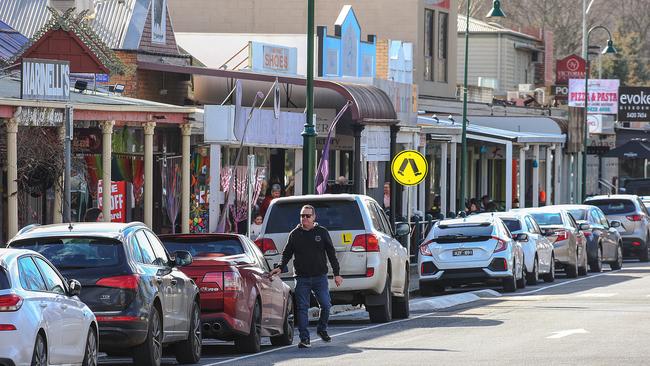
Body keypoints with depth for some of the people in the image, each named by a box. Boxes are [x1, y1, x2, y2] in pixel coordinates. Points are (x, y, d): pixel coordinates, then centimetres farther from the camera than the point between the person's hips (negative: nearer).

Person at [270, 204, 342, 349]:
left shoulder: (322, 232, 5)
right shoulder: (295, 234, 8)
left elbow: (331, 254, 7)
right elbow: (287, 253, 14)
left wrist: (336, 273, 3)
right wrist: (281, 267, -3)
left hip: (320, 277, 0)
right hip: (302, 278, 0)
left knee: (326, 305, -4)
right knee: (302, 308, -4)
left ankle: (322, 329, 21)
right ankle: (304, 338, -1)